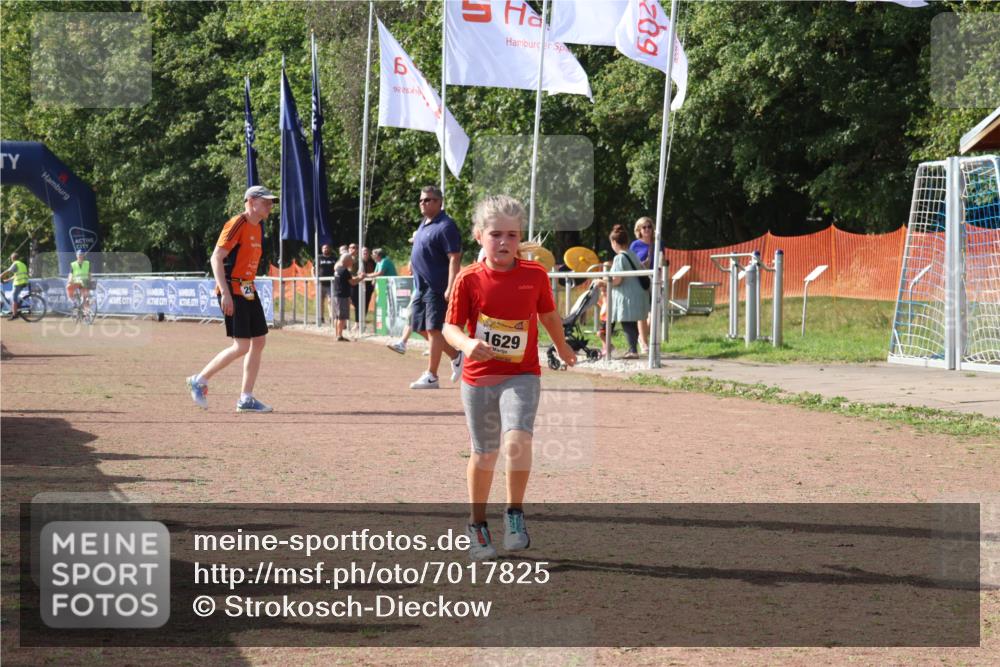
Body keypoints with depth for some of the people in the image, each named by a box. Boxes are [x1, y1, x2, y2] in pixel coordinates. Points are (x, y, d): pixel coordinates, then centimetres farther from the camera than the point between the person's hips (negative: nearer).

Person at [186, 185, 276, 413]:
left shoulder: (258, 228, 14)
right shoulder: (237, 225, -14)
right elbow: (216, 258, -19)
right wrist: (225, 293, -26)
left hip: (248, 290, 9)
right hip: (232, 290, -9)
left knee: (258, 342, 6)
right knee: (242, 346, -12)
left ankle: (246, 399, 11)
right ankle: (199, 381, 4)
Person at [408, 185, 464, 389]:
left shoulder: (445, 226, -13)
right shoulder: (424, 224, 15)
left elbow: (454, 258, -19)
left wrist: (450, 288, -25)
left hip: (437, 287, -10)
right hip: (421, 286, 10)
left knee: (433, 328, -7)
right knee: (422, 328, 12)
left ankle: (431, 376, -4)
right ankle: (456, 355, 25)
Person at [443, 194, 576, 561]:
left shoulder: (535, 275, -3)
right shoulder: (469, 279, -7)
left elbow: (548, 315, 15)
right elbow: (450, 326, -5)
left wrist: (563, 348, 30)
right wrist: (467, 344, -27)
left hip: (521, 375, -1)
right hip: (478, 376, 1)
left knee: (517, 437, -24)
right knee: (483, 452, 11)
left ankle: (515, 515, -8)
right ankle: (477, 524, 29)